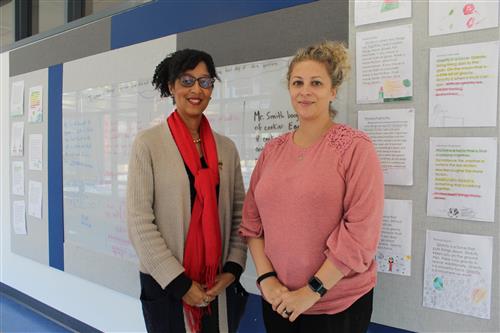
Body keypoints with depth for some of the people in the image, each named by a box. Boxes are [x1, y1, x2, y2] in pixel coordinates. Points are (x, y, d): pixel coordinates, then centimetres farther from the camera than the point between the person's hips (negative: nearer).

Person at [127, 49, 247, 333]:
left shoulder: (226, 148, 5)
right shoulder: (148, 144, -7)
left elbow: (239, 216, 6)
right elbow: (140, 222, -10)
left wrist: (232, 269, -6)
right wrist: (180, 283, -12)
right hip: (165, 286, -3)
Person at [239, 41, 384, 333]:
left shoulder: (356, 147, -11)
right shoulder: (273, 149, 4)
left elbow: (362, 231, -16)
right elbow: (252, 220, 6)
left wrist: (313, 290, -15)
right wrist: (266, 278, -5)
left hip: (338, 305, -4)